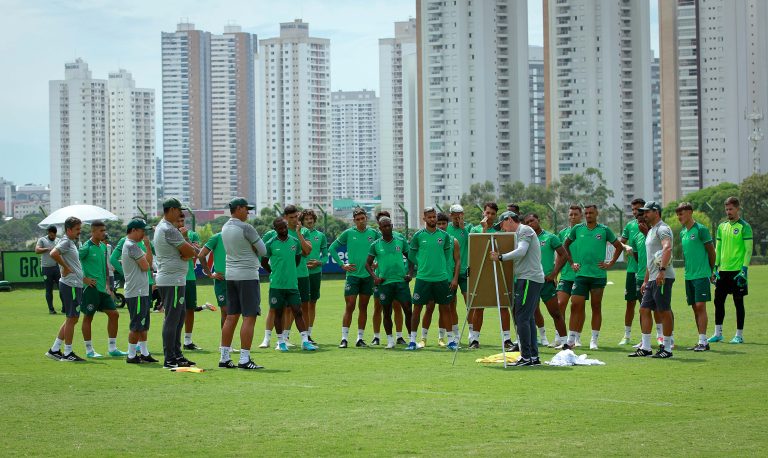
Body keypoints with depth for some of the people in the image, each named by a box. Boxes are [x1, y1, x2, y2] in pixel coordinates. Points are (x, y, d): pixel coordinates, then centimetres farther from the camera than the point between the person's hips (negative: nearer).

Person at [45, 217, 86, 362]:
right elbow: (53, 254, -30)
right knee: (71, 318, -4)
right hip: (70, 285, -10)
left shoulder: (72, 242, 17)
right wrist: (65, 267, -19)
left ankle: (54, 350, 18)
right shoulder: (66, 242, -12)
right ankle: (67, 353, 1)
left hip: (75, 285, 10)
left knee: (72, 319, 14)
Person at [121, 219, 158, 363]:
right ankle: (131, 355, -2)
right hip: (136, 293, -11)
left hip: (142, 292, 11)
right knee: (137, 325, -6)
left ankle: (144, 353, 21)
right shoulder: (132, 246, -14)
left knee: (144, 324, 15)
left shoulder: (130, 245, 18)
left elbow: (149, 262, 17)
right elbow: (145, 266, -14)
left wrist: (147, 245, 7)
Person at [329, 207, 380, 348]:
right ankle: (344, 338, -2)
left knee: (363, 307, 7)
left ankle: (360, 338, 13)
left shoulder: (374, 233, 3)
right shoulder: (348, 233, -2)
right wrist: (342, 265, 0)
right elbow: (332, 248, 5)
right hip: (352, 274, -2)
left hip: (368, 275, 2)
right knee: (349, 306, -6)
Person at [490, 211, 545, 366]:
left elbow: (521, 251, -20)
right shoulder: (518, 233, 25)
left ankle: (526, 357, -12)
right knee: (527, 318, 11)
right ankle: (534, 356, 13)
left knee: (522, 317, -12)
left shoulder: (525, 230, -6)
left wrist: (501, 257, -17)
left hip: (529, 279, -10)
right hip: (525, 279, 10)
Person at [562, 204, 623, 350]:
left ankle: (594, 340, 11)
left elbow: (618, 246, 11)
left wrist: (610, 264, 4)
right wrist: (571, 262, 12)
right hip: (581, 274, 1)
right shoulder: (578, 229, 6)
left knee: (596, 307, 5)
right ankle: (571, 340, -2)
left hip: (599, 275, -1)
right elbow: (565, 245, 19)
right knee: (576, 306, -6)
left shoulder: (604, 230, 2)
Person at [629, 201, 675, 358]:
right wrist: (646, 280, 27)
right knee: (644, 310, 8)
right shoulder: (651, 231, 23)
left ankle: (667, 348, 0)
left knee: (664, 311, -6)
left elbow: (667, 248, -26)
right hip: (652, 279, 10)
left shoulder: (662, 229, -9)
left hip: (663, 277, -10)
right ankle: (645, 348, 11)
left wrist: (662, 270, -37)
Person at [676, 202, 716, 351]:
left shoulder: (701, 229, -9)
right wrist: (688, 270, 16)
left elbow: (712, 252, -5)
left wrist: (710, 270, 3)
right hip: (689, 276, 7)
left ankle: (703, 341, -10)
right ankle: (701, 341, 11)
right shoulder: (682, 233, 13)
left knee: (700, 306, -11)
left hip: (701, 275, -7)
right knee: (695, 307, 7)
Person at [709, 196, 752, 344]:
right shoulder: (722, 226, 11)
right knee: (718, 301, 5)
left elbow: (749, 250, -9)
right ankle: (718, 333, 13)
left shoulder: (744, 227, -6)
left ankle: (739, 335, 8)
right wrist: (715, 268, 10)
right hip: (722, 271, 6)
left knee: (738, 302, 1)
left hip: (737, 271, -6)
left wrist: (744, 269, -16)